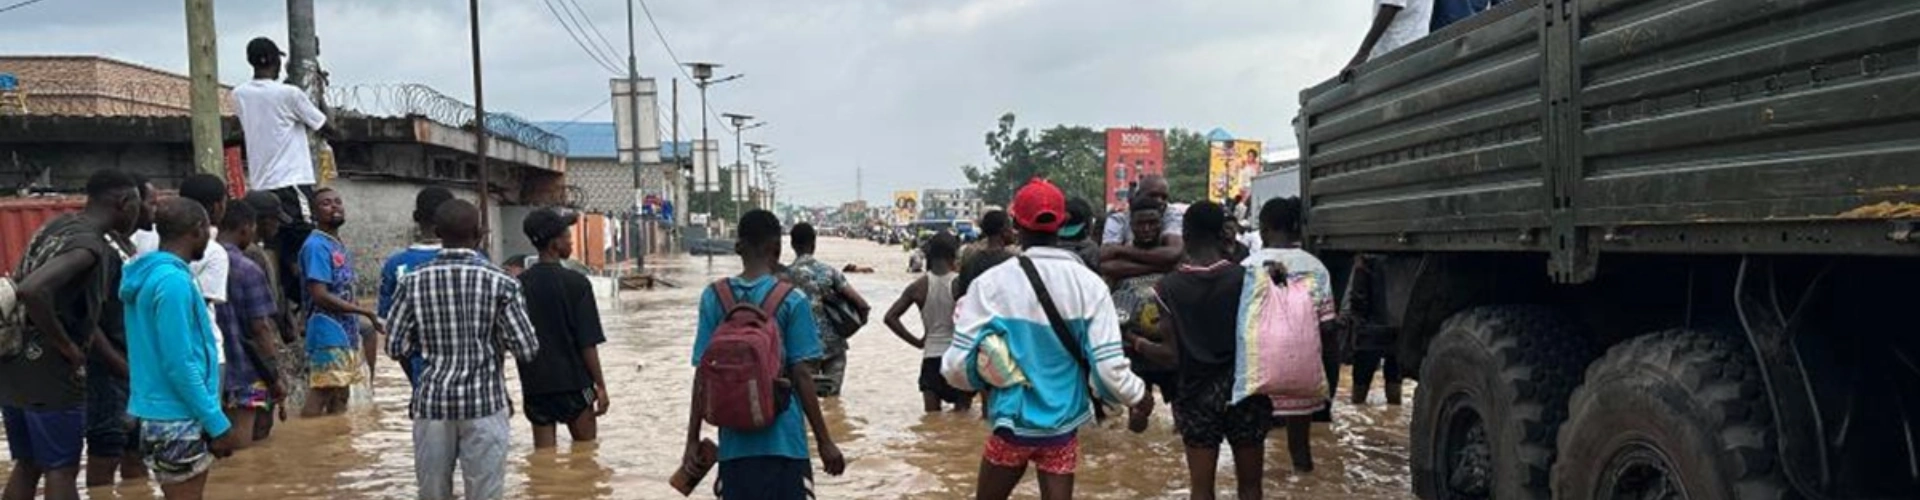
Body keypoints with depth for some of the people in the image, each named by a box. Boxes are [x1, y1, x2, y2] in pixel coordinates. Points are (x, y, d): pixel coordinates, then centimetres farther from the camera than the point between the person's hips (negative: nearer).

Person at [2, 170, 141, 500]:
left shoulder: (59, 225, 9)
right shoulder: (89, 244, -19)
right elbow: (32, 291, -34)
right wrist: (67, 346, -20)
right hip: (49, 373, -8)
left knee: (27, 464, 17)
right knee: (61, 471, 1)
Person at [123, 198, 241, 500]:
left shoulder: (150, 274, 11)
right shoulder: (173, 281, -18)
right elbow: (179, 366, -21)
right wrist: (218, 424, -16)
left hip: (165, 416, 9)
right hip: (177, 420, -9)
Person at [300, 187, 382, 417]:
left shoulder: (340, 245, 15)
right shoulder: (316, 246, -12)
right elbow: (320, 296, -20)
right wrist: (365, 312, -17)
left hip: (348, 334, 9)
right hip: (328, 336, -9)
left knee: (340, 397, 13)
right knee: (319, 398, -10)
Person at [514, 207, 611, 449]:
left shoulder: (519, 284, 1)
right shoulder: (575, 283, -11)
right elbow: (588, 343, -12)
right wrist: (600, 386, -5)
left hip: (534, 385, 4)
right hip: (573, 383, -4)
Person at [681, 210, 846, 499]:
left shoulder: (714, 298, 1)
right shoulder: (792, 300, -6)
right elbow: (801, 376, -8)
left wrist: (693, 439, 6)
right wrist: (824, 441, -2)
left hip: (735, 442, 3)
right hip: (783, 440, -3)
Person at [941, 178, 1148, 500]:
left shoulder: (992, 283, -13)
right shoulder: (1089, 284, -9)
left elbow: (959, 366, -14)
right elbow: (1108, 366, -11)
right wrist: (1138, 395, 9)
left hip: (1012, 423, -1)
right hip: (1062, 425, 1)